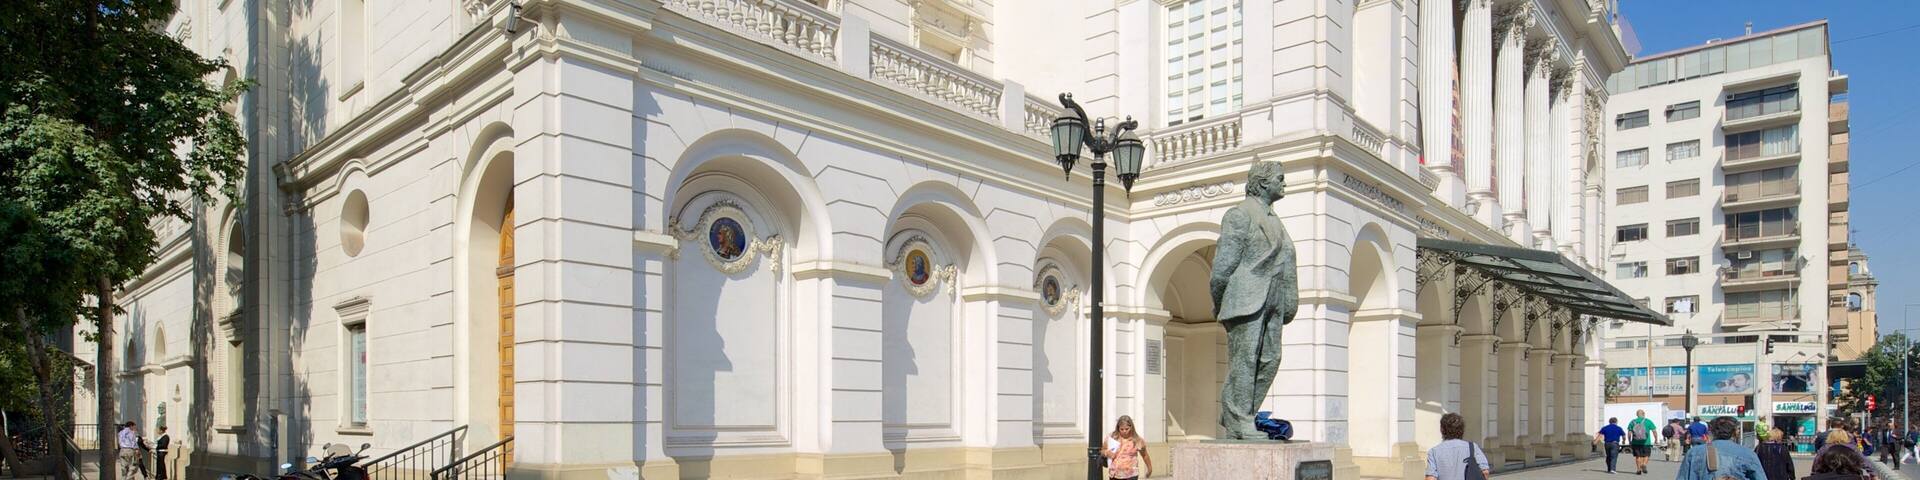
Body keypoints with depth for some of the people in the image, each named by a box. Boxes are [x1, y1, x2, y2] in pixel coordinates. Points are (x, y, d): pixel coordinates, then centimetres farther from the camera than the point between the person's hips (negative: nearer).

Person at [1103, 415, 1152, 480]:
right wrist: (1106, 452, -13)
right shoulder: (1111, 438, -3)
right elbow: (1102, 451, 9)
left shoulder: (1137, 440, -4)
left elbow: (1145, 455, 12)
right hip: (1115, 475, 2)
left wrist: (1149, 468, 21)